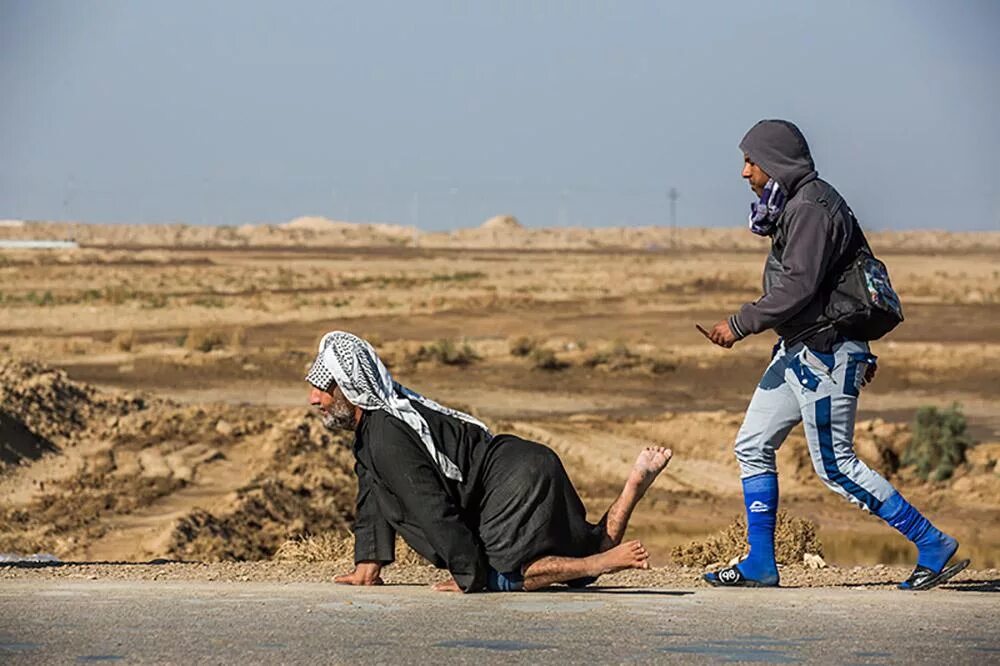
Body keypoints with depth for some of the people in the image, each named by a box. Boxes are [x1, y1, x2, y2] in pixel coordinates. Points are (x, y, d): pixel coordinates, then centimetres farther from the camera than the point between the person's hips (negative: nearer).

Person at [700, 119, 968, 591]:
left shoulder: (810, 209, -18)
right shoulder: (795, 204, 14)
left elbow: (796, 289, -25)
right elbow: (859, 264, 20)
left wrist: (739, 325, -18)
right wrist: (860, 350, 22)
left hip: (823, 356, -11)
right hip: (796, 351, 11)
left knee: (836, 467, -6)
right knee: (753, 446, 11)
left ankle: (934, 547, -1)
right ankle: (760, 566, 15)